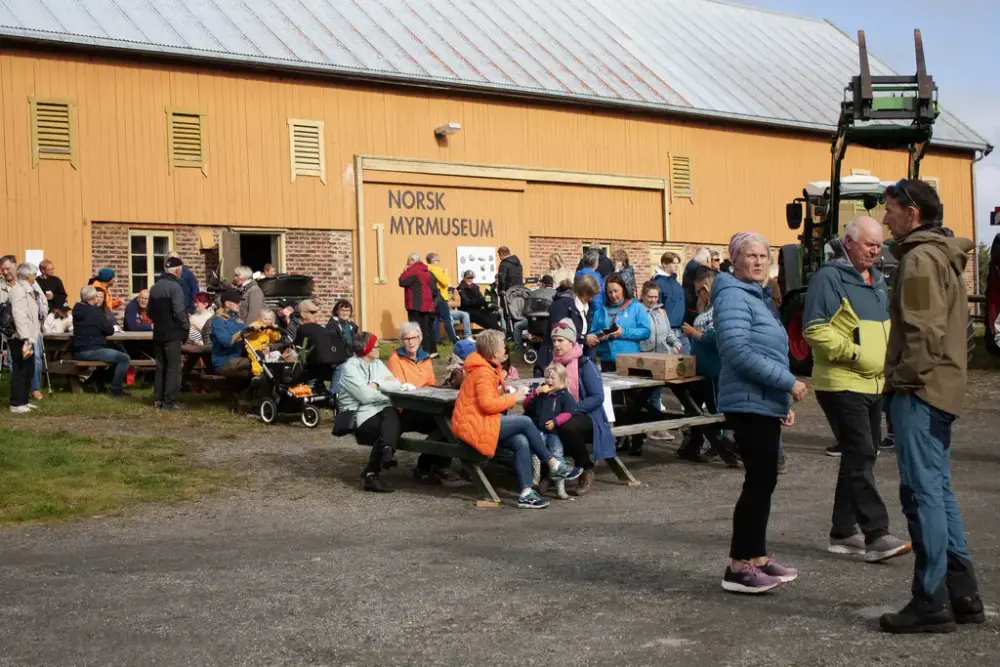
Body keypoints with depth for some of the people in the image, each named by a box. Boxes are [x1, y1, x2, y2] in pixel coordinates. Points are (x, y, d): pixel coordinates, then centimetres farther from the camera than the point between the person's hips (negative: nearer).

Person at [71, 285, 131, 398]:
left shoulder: (77, 309, 11)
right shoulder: (95, 312, -14)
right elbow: (110, 330, -7)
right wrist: (110, 327, 14)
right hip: (91, 351, -10)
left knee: (117, 354, 30)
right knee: (124, 358, -13)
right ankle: (116, 389, -7)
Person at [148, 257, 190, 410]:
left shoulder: (155, 286, 10)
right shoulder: (175, 286, -15)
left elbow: (150, 312, 15)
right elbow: (179, 311, -20)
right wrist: (186, 327, -8)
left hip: (158, 333, 8)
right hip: (173, 333, -8)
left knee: (160, 367, 14)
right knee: (173, 368, -3)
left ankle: (158, 399, 16)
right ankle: (169, 401, -5)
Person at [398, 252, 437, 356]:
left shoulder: (413, 270, -11)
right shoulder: (427, 271, 16)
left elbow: (402, 282, -14)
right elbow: (433, 288, 18)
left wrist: (404, 272, 1)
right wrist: (431, 300, 21)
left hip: (416, 305, -8)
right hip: (426, 304, 8)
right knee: (426, 327, 13)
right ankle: (431, 351, 14)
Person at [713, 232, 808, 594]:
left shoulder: (755, 296, 19)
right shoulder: (733, 295, -12)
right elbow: (739, 351, -23)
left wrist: (783, 402, 20)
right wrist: (789, 383, -19)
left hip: (764, 403, 10)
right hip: (750, 404, -10)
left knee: (763, 482, 12)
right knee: (759, 482, -9)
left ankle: (757, 557, 19)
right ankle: (738, 567, -4)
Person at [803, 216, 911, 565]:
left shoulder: (877, 281, 18)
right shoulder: (829, 278, -10)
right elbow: (815, 329, -17)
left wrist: (889, 355, 11)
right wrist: (854, 353, -21)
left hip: (873, 384, 9)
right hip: (841, 384, -9)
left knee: (860, 458, 12)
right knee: (861, 458, -12)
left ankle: (844, 532, 21)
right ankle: (876, 536, -12)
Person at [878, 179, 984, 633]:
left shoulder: (920, 258, -13)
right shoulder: (946, 255, 19)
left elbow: (923, 329, -20)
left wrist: (907, 379, -13)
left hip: (920, 390, -10)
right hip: (942, 387, 10)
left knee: (922, 491, -7)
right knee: (939, 490, 14)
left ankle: (931, 603, -3)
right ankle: (962, 594, 19)